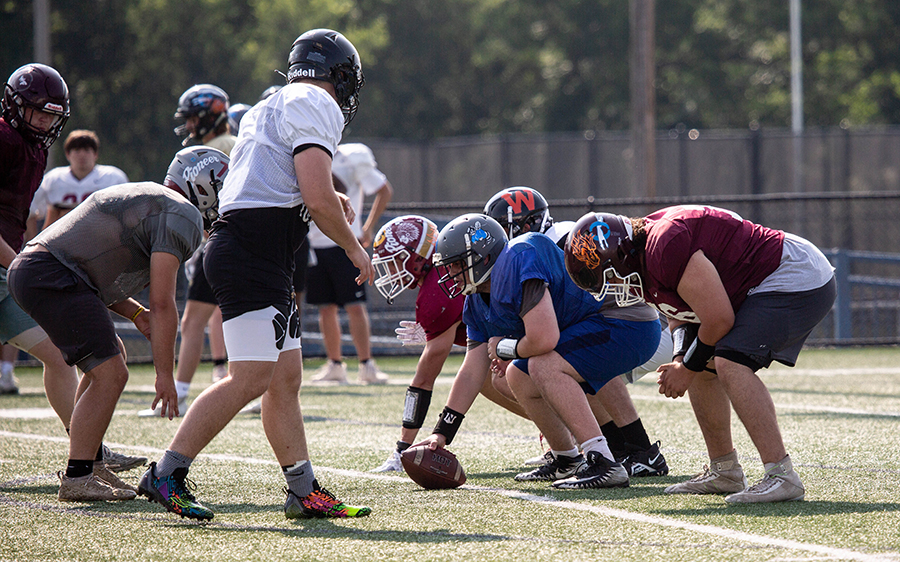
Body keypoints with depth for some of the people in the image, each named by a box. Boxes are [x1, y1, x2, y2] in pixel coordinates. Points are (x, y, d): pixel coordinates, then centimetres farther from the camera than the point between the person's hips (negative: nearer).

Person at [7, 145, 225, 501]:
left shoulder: (144, 198, 26)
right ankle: (76, 479, -12)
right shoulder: (181, 215, -6)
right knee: (110, 374, -12)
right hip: (51, 276, -11)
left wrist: (135, 314, 17)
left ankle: (85, 464, 24)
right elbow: (163, 303, -12)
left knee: (111, 357, 23)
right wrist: (164, 374, -8)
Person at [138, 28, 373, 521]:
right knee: (251, 378, -14)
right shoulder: (315, 107, -6)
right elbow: (318, 199, -15)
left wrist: (327, 198, 42)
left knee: (286, 378, 10)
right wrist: (353, 246, -1)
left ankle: (305, 493, 12)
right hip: (253, 253, -11)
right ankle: (166, 475, -14)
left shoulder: (268, 109, 24)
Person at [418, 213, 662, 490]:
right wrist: (441, 434, 10)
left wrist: (505, 348, -8)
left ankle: (604, 465, -27)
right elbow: (472, 371, 13)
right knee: (518, 377, 13)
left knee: (543, 365, -25)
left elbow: (543, 340, -30)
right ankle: (567, 462, 24)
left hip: (631, 326, -10)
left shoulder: (518, 262, -23)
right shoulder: (479, 301, 9)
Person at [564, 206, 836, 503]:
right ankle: (724, 472, 23)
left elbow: (719, 320, -23)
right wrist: (681, 360, -2)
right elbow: (681, 314, 19)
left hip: (800, 282, -11)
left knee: (731, 363, -24)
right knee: (702, 366, 15)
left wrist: (688, 368, -7)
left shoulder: (665, 250, -27)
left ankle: (782, 475, -26)